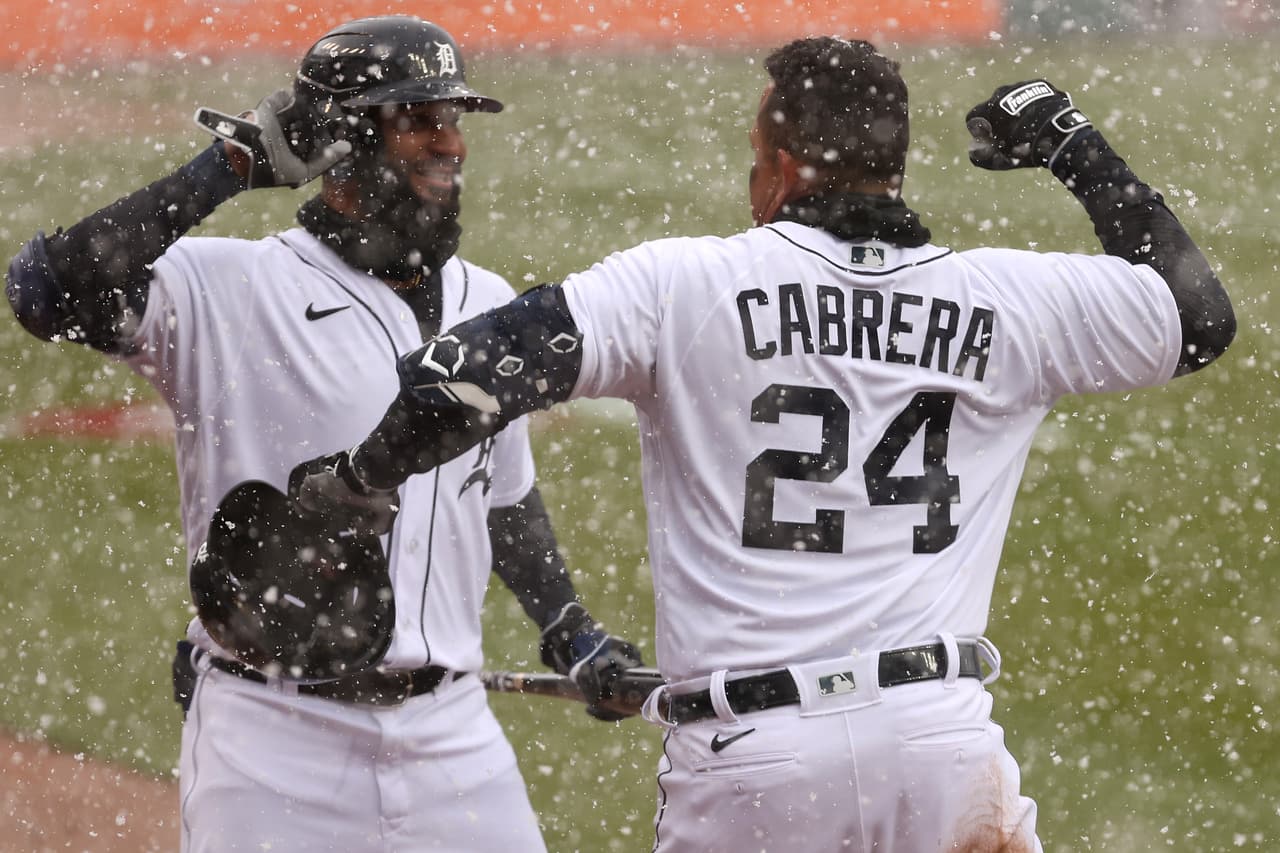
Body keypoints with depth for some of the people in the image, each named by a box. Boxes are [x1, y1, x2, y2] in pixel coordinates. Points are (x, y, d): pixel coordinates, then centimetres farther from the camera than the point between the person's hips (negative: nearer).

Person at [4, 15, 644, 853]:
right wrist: (228, 165, -21)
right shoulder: (225, 289, -7)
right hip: (273, 744, -5)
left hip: (451, 735, 5)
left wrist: (569, 628, 16)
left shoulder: (487, 305, 12)